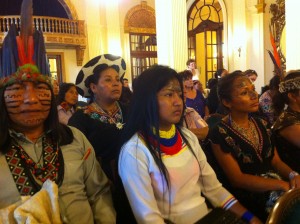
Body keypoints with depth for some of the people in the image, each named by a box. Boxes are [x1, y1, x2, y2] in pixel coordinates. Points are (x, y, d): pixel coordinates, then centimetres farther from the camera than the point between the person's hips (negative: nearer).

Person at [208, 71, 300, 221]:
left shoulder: (261, 124, 9)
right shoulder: (220, 133, -12)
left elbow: (276, 161, 10)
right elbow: (237, 179, -14)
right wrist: (282, 185, -19)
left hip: (277, 189, 7)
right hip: (249, 197, -7)